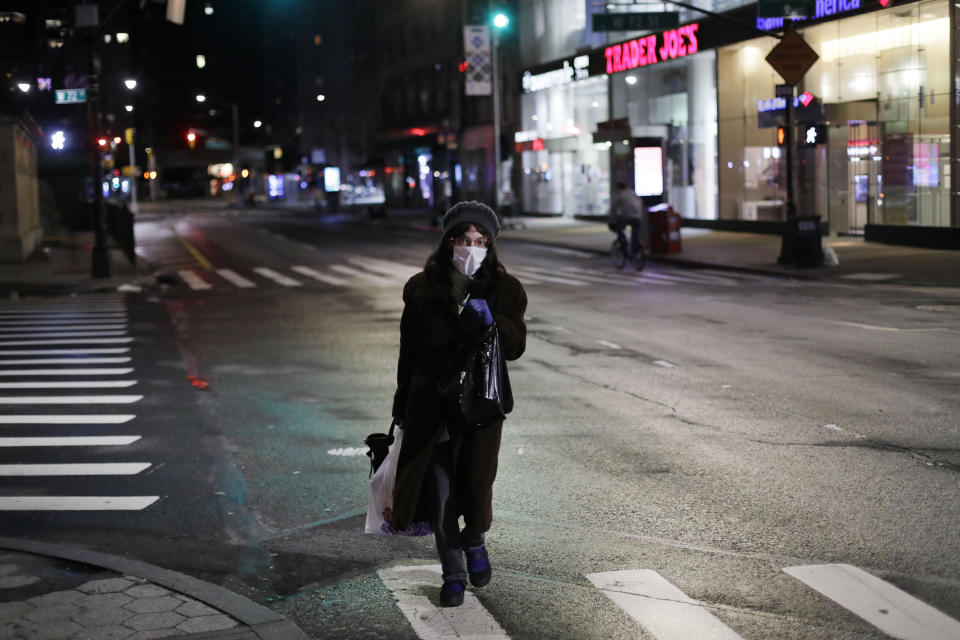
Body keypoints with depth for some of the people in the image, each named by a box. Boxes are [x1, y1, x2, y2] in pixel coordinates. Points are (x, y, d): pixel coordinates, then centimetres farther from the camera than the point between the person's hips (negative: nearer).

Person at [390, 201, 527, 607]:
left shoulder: (504, 289, 0)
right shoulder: (423, 288, 3)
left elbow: (516, 346, -6)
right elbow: (409, 350, 8)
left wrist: (491, 321, -26)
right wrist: (402, 405, 9)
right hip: (431, 403, 1)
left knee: (476, 479, 1)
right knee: (440, 489, 2)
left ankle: (475, 543, 34)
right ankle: (454, 573, 17)